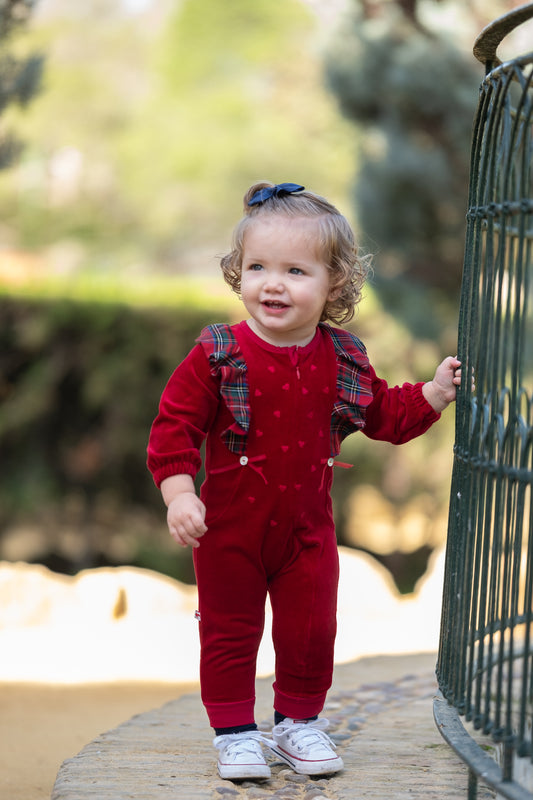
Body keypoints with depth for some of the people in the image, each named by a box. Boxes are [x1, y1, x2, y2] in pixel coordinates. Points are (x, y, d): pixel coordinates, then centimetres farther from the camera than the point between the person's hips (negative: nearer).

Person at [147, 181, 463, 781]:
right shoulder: (218, 356, -14)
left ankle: (299, 722, 29)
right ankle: (234, 731, 20)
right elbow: (175, 424, -13)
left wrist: (436, 392, -2)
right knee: (229, 631, 6)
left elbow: (387, 416, 11)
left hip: (307, 529, 3)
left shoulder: (342, 361, -2)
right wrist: (179, 494, -23)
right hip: (229, 528, -3)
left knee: (311, 631, 10)